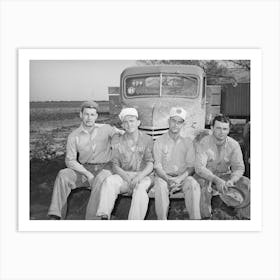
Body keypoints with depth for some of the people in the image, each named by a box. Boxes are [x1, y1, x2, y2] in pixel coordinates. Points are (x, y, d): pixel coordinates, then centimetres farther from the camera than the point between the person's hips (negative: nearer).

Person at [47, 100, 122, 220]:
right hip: (83, 169, 2)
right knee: (63, 175, -23)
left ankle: (92, 218, -28)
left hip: (104, 167, -2)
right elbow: (70, 160, -4)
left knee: (100, 180, -36)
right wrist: (87, 174, -18)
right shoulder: (74, 136, 0)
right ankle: (55, 216, -19)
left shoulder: (106, 129, -1)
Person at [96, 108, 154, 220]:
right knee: (109, 181, -28)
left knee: (139, 189, -35)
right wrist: (127, 177, -16)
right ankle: (104, 217, -33)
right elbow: (115, 165, 4)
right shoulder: (118, 142, 9)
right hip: (124, 175, 2)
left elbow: (150, 164, -4)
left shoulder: (147, 140, 3)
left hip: (143, 176, -2)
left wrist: (139, 176, -23)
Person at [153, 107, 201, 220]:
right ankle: (162, 219, -23)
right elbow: (157, 167, -3)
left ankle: (195, 218, -19)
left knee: (194, 185, -29)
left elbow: (191, 166, 3)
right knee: (160, 187, -33)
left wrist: (180, 178, -16)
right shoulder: (159, 141, 2)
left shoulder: (187, 142, 7)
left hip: (183, 177, 2)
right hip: (164, 176, -1)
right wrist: (168, 179, -22)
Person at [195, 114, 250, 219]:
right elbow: (199, 167, -26)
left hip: (224, 175, 3)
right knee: (205, 185, -36)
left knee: (246, 182, -19)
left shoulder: (234, 145, -8)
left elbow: (239, 168, -11)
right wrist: (216, 180, -41)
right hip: (205, 175, -3)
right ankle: (206, 216, -15)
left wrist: (230, 181, -32)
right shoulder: (204, 143, -17)